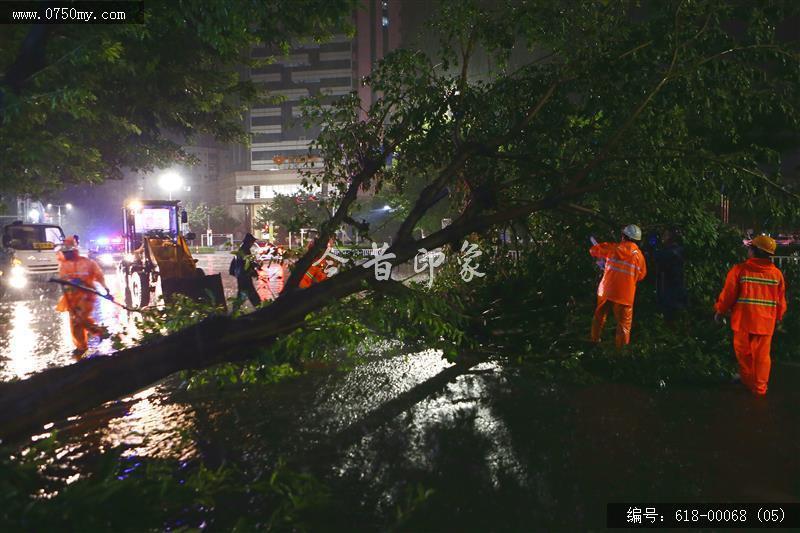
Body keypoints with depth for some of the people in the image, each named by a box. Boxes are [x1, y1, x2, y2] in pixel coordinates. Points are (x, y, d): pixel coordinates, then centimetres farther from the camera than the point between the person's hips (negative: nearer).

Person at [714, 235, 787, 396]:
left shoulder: (739, 270, -11)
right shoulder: (777, 273, 0)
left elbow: (728, 295, -8)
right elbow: (781, 300, 8)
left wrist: (719, 311, 7)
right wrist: (778, 317, 24)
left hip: (743, 320, -3)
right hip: (766, 322, 3)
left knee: (743, 352, 14)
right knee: (762, 355, 10)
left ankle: (748, 380, 28)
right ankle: (760, 388, 17)